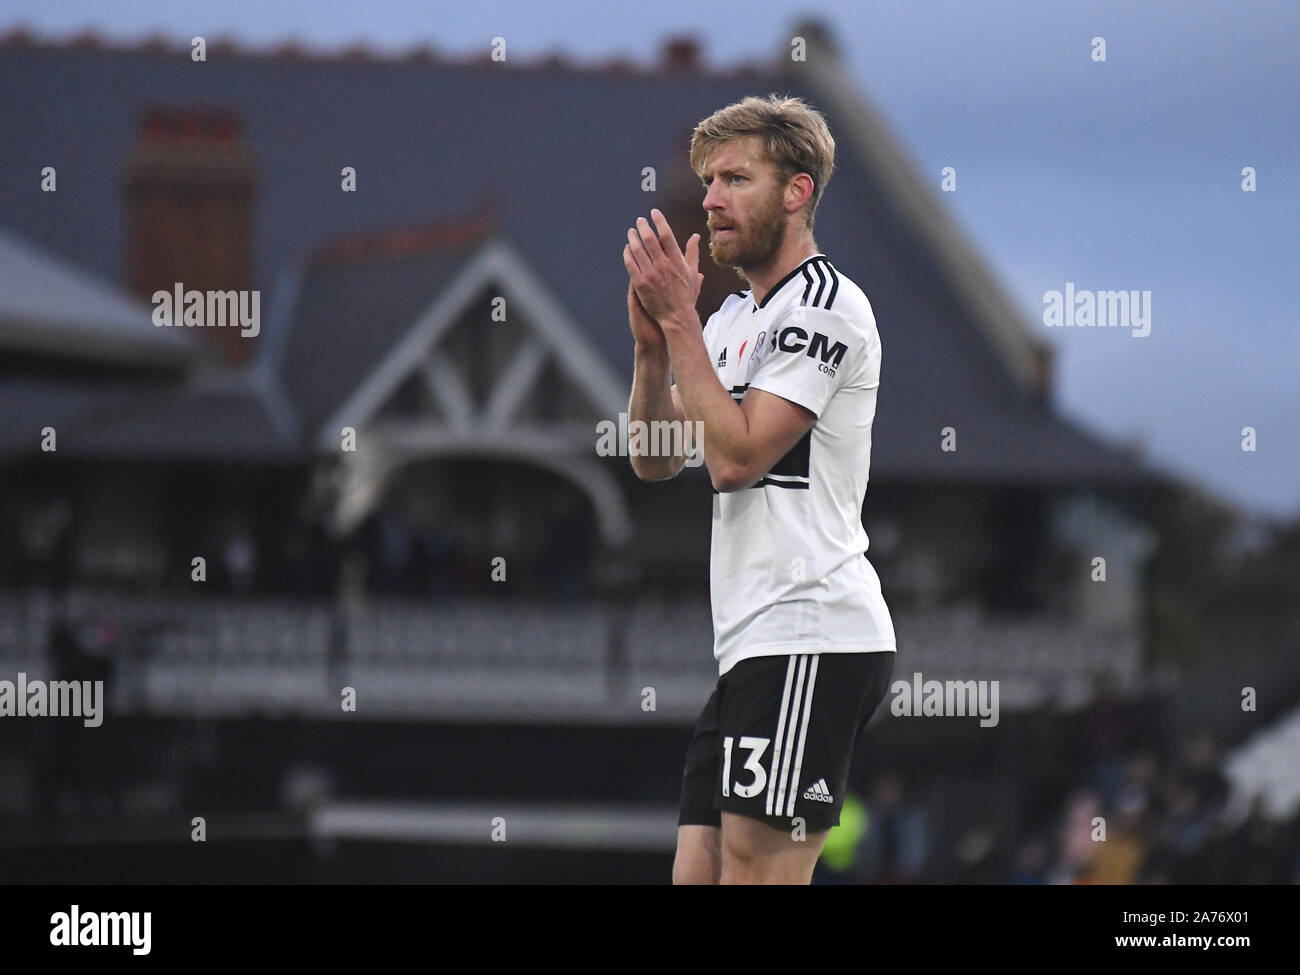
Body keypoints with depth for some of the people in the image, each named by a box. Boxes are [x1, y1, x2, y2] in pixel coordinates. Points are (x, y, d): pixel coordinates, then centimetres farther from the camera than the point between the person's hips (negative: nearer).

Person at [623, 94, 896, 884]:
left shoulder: (828, 307, -9)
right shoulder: (737, 315, 21)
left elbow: (736, 456, -16)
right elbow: (656, 461, 16)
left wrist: (679, 320, -12)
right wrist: (653, 340, 1)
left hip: (810, 641, -10)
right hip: (754, 642, 10)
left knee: (756, 872, -14)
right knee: (699, 874, 5)